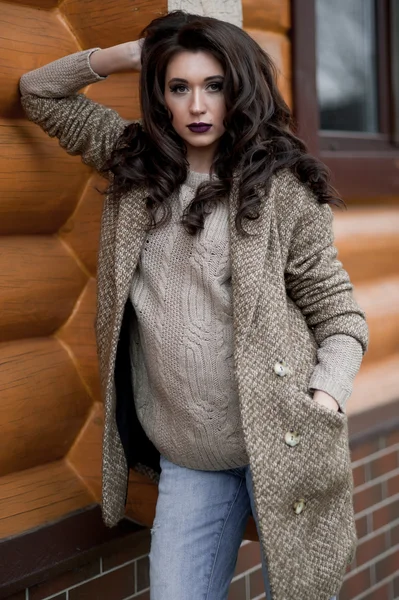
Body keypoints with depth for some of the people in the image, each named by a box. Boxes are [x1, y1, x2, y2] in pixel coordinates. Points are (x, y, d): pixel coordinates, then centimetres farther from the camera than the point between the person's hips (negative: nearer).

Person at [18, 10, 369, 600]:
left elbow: (339, 317, -1)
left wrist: (323, 402, -18)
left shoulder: (280, 187, -4)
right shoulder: (135, 165, 9)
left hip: (279, 444, -3)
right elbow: (40, 93, 19)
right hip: (185, 458, 4)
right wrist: (126, 54, 5)